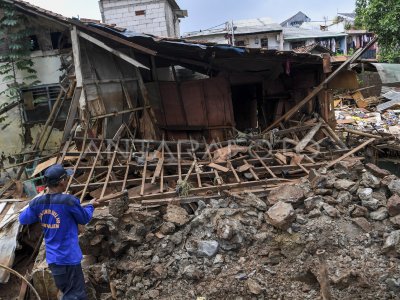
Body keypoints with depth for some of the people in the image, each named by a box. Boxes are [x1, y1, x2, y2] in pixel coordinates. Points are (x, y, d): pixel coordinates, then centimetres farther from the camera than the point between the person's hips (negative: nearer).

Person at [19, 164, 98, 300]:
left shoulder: (37, 202, -5)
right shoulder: (69, 201, -21)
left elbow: (22, 219, 11)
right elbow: (84, 219, -4)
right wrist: (91, 206, 15)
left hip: (52, 258, 7)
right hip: (69, 257, -6)